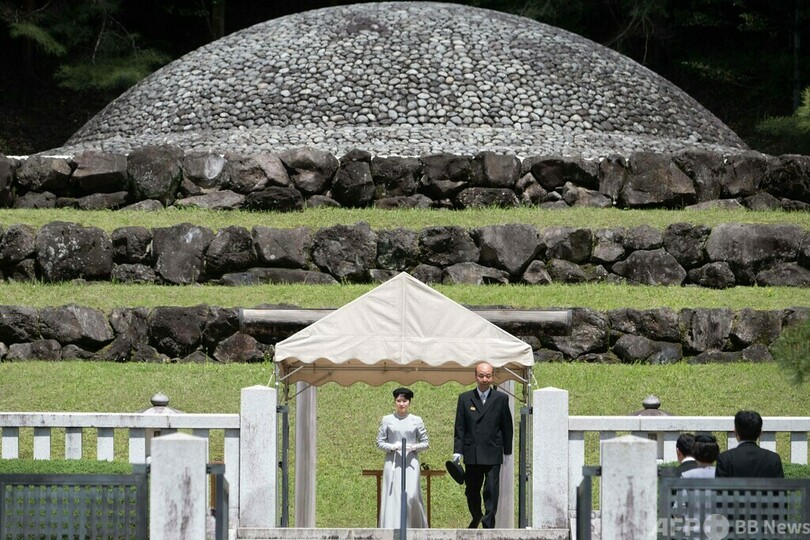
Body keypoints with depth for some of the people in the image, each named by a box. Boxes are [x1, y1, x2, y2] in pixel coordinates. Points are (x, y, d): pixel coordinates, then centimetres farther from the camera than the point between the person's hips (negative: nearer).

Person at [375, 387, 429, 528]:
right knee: (392, 497, -3)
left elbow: (425, 443, 8)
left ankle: (415, 526, 7)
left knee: (411, 496, -11)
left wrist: (413, 447, -11)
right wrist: (392, 447, -11)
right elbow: (379, 442, 7)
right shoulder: (387, 420, 7)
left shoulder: (416, 421, 6)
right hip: (392, 463, 1)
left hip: (410, 463, -1)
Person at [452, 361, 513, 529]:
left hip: (493, 454, -2)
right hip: (472, 455, 2)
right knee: (471, 490, 11)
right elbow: (459, 427, 5)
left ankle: (488, 525, -6)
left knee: (491, 491, -8)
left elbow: (507, 426, 6)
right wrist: (457, 451, -2)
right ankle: (476, 517, 34)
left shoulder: (501, 399, 3)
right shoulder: (465, 399, 5)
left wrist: (507, 451, 5)